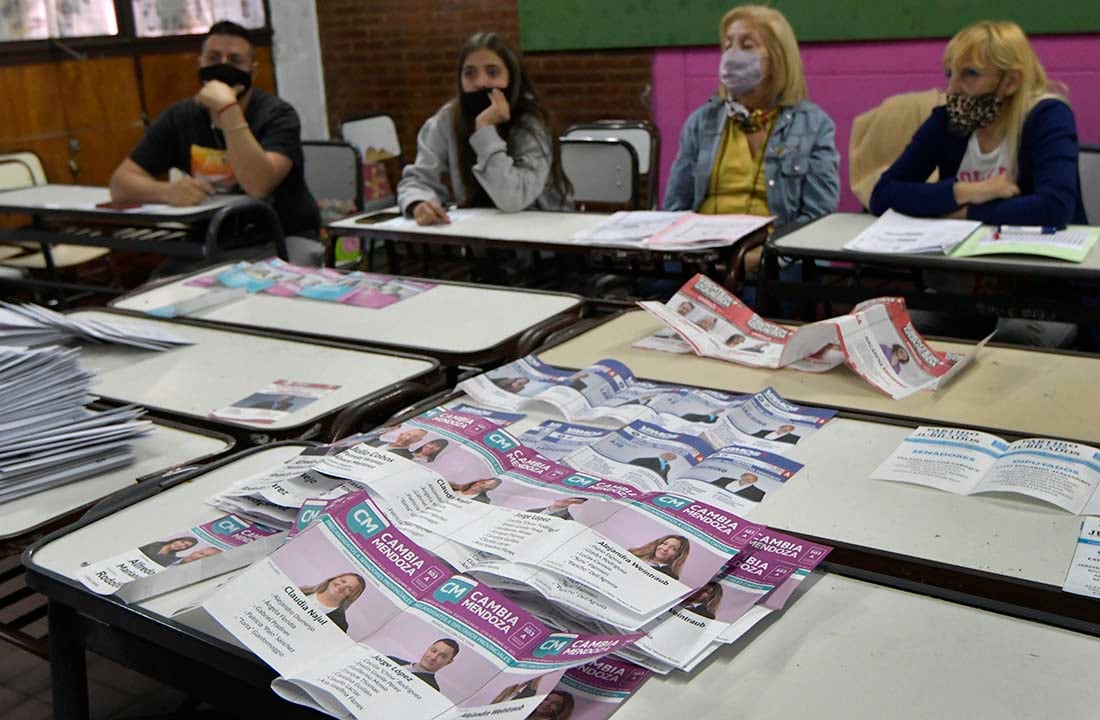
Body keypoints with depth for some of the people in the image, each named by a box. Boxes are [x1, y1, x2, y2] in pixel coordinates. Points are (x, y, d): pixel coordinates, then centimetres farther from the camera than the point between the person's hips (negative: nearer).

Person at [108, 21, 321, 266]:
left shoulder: (277, 115, -12)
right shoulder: (180, 117, 1)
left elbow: (258, 186, -29)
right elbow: (121, 183, -1)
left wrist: (228, 108, -30)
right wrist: (168, 191, -23)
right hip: (215, 242, 4)